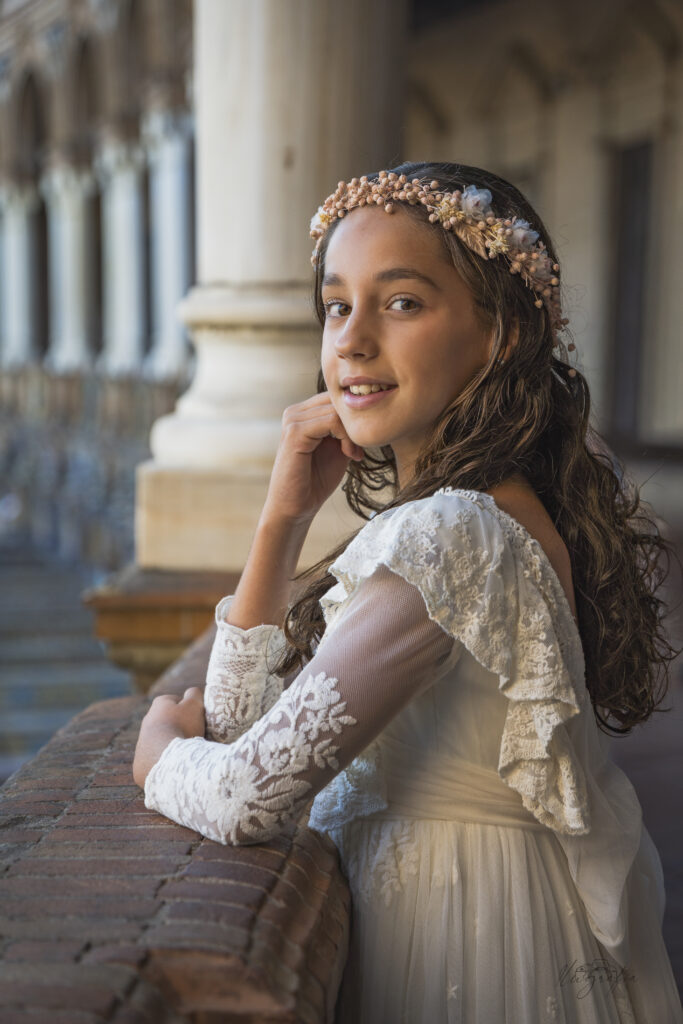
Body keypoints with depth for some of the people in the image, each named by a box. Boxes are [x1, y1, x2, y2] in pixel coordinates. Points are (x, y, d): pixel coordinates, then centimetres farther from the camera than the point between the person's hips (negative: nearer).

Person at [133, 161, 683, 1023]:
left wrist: (159, 744, -5)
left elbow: (246, 798, -26)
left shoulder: (451, 539, -28)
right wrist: (283, 515, -8)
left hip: (459, 947, -8)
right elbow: (241, 717, 3)